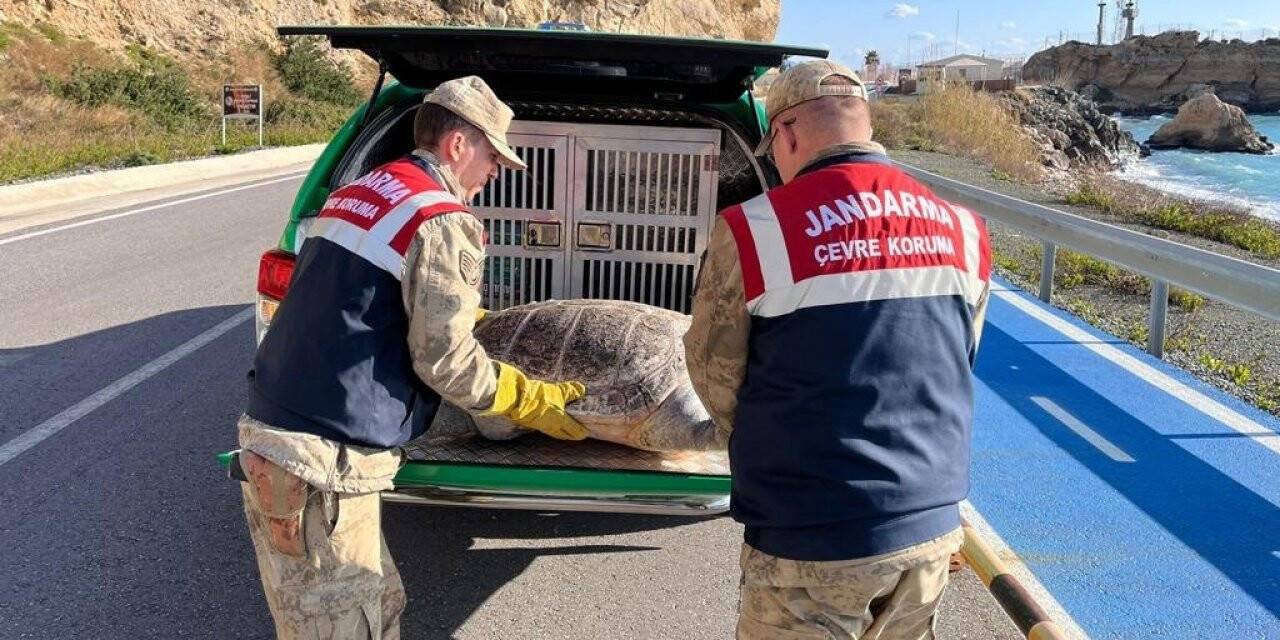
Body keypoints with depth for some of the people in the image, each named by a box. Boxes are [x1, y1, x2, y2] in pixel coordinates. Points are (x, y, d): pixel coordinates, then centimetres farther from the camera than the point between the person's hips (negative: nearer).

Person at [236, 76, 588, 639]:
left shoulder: (357, 192, 16)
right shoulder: (445, 221, -12)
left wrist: (472, 316, 38)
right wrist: (534, 400, 1)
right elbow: (444, 361, -13)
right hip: (323, 463, -9)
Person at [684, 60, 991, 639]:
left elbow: (715, 375, -4)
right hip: (933, 525, 5)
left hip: (813, 538, -4)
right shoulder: (962, 230, 0)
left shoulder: (753, 230, -15)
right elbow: (956, 366, 10)